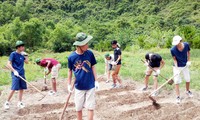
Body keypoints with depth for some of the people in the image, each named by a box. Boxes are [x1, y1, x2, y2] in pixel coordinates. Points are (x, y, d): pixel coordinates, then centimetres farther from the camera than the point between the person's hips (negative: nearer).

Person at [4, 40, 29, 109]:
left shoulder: (22, 54, 12)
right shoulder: (13, 54, -8)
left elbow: (27, 62, 18)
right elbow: (8, 64, -13)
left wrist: (25, 55, 9)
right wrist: (14, 71, -23)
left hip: (22, 74, 7)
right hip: (15, 74, -7)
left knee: (22, 88, 8)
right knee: (14, 89, -12)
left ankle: (20, 103, 18)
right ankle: (7, 102, 3)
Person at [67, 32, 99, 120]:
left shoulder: (90, 53, -10)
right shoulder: (71, 57, -11)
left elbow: (93, 67, 1)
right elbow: (70, 71, 2)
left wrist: (96, 81, 1)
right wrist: (69, 84, 7)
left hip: (90, 86, 0)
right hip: (79, 87, 0)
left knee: (90, 107, 5)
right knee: (78, 108, 12)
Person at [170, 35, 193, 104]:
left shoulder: (186, 45, -20)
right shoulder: (173, 49, -27)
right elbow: (174, 59, -15)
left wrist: (188, 61, -5)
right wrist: (176, 68, -21)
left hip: (185, 66, 3)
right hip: (177, 66, -3)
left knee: (188, 79, 16)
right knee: (177, 81, -3)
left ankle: (187, 91, 43)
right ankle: (178, 97, 8)